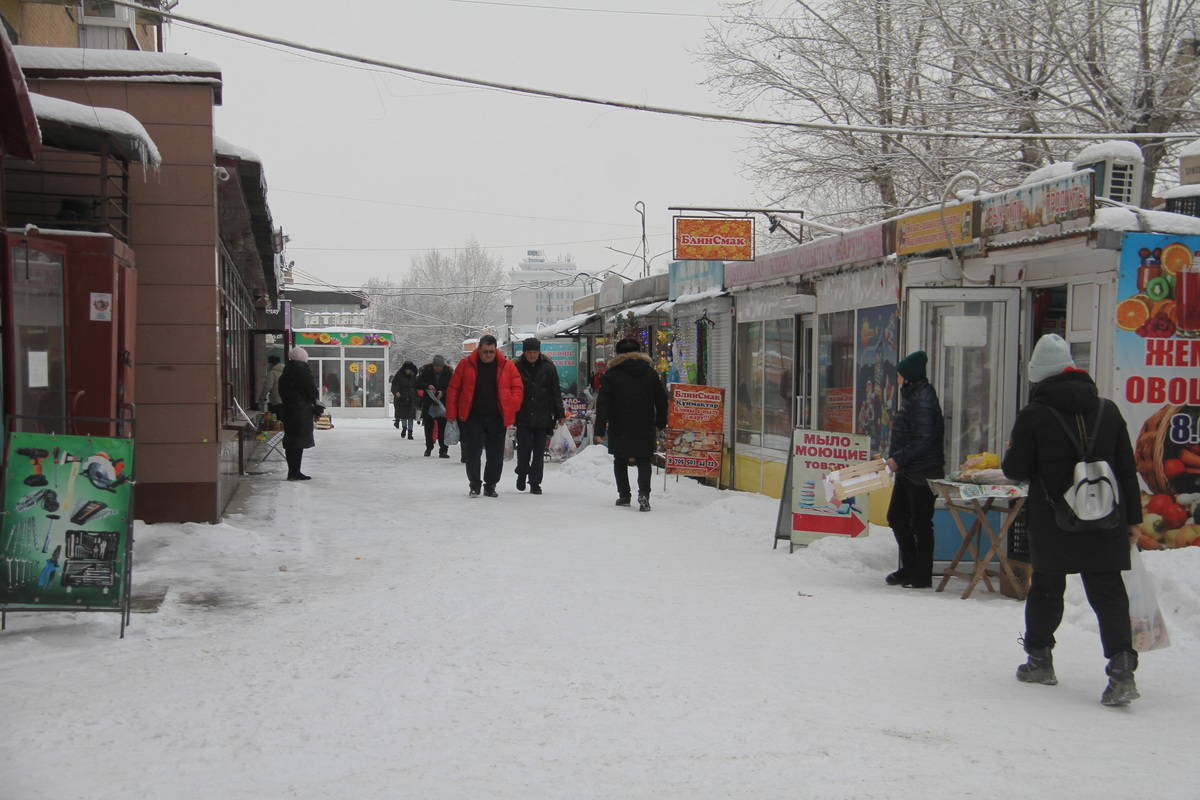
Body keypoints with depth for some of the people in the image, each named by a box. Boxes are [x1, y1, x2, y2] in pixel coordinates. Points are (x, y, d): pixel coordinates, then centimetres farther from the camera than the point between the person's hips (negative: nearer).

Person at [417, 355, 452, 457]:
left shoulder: (448, 372, -8)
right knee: (428, 425, 11)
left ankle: (443, 450, -5)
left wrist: (443, 392, -23)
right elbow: (418, 383, -6)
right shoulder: (426, 370, -8)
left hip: (442, 402, -1)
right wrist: (427, 386, -24)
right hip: (428, 402, 1)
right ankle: (429, 447, 29)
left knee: (443, 425, -8)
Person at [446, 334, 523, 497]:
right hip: (472, 417, -1)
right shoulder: (466, 365, 0)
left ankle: (490, 485, 19)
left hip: (497, 418, 1)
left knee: (496, 454, 6)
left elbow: (517, 388, 5)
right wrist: (451, 414, -1)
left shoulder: (507, 366, 2)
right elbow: (453, 389, 3)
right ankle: (474, 485, 12)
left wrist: (511, 409, -6)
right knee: (472, 452, -1)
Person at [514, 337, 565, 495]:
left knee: (539, 452, 3)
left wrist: (560, 414, 2)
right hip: (523, 417, -1)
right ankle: (522, 474, 22)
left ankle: (535, 483, 12)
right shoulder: (517, 367, 1)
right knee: (524, 449, -4)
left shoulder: (548, 367, 2)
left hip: (543, 417, 1)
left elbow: (556, 392, 5)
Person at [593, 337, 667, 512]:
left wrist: (600, 430, -6)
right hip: (644, 429, 1)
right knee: (644, 462, 6)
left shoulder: (611, 374, -3)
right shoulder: (650, 372, 5)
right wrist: (660, 423, 19)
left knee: (620, 461, 16)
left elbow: (603, 404, -7)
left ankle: (623, 495, 15)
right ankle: (644, 493, -16)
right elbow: (661, 399, 9)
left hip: (619, 429, -1)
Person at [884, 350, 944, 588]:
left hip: (922, 473, -10)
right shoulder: (912, 396, 13)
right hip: (907, 472, 11)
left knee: (920, 523, -1)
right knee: (896, 517, 16)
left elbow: (924, 440, -23)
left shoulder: (923, 400, -19)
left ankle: (922, 576, 9)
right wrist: (893, 457, 14)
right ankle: (909, 569, 26)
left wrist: (898, 459, -21)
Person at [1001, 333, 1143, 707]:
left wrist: (1010, 453, 18)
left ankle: (1039, 658, 28)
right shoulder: (1107, 410, 4)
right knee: (1108, 594, 1)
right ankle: (1122, 670, -12)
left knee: (1045, 591, 16)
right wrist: (1132, 518, 13)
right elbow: (1127, 469, 6)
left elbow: (1016, 470, -5)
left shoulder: (1033, 416, -9)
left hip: (1053, 526, -2)